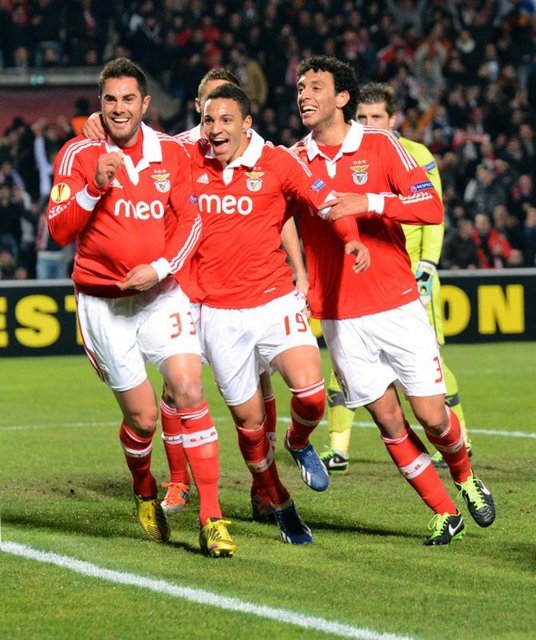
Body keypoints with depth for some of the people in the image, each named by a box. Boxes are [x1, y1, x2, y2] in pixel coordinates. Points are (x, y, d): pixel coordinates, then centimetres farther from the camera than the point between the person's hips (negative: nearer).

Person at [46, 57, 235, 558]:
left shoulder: (171, 153, 2)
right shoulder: (79, 154, -6)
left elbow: (189, 221, 4)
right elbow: (58, 231, -11)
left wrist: (160, 267, -11)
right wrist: (95, 187, -25)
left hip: (161, 293, 2)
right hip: (103, 302, -1)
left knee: (189, 390, -17)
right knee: (142, 416, 0)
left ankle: (212, 518, -13)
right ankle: (145, 492, 33)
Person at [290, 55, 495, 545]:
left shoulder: (380, 146, -2)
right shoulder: (294, 160, 4)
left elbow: (431, 207, -10)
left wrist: (369, 202, -23)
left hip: (398, 307, -2)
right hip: (340, 317, 2)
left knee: (432, 416, -1)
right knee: (389, 422, 1)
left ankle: (465, 476, 31)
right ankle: (444, 514, 16)